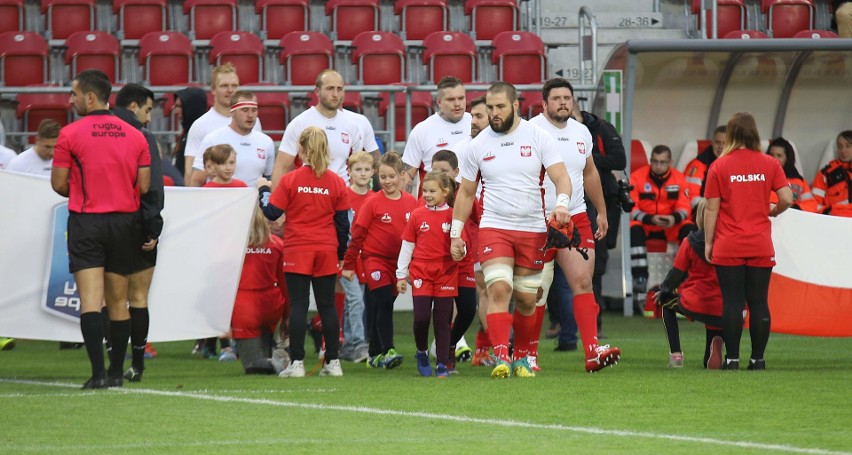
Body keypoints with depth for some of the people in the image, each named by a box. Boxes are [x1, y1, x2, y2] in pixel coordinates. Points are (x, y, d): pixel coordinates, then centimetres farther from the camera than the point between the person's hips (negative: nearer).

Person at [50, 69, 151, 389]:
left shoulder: (70, 134, -7)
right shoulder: (135, 135, 4)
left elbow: (58, 185, -4)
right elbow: (144, 186, 4)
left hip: (86, 222, -4)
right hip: (125, 224, 4)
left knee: (90, 300, -8)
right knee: (118, 302, 13)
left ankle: (98, 371, -18)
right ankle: (117, 371, 17)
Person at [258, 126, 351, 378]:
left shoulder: (289, 180, -7)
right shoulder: (336, 182, 2)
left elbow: (272, 213, -5)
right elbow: (343, 222, 6)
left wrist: (264, 190, 13)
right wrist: (341, 253, 16)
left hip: (298, 252, -2)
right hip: (327, 252, 2)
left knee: (298, 305, -1)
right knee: (327, 306, 7)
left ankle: (297, 362, -5)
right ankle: (333, 362, 8)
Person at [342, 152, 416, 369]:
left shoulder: (411, 203, 2)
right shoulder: (373, 202, -8)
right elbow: (357, 235, -3)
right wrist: (348, 265, -2)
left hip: (399, 262, 4)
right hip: (375, 259, -4)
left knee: (384, 306, 10)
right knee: (383, 303, -14)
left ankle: (376, 354, 18)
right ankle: (386, 351, -17)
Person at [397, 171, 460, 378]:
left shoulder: (452, 216, 1)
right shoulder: (417, 215, 4)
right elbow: (407, 246, 9)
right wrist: (401, 274, 9)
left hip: (446, 273, -1)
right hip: (420, 273, 1)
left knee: (442, 320, 2)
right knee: (421, 317, -7)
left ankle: (443, 364, 8)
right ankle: (421, 353, 18)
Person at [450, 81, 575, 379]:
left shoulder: (538, 137, 0)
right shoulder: (477, 145, 5)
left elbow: (561, 176, -6)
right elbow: (466, 192, 13)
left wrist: (562, 203, -27)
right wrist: (456, 233, 9)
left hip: (533, 230, 0)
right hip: (494, 228, 0)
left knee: (527, 299, 5)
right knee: (499, 289, -19)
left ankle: (522, 357, 22)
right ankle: (501, 357, -24)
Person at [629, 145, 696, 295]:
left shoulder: (678, 178, -3)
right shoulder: (637, 177, -10)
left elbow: (684, 207, -2)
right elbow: (631, 208, -12)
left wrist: (674, 218, -26)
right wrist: (650, 219, -28)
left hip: (671, 226, 2)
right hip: (644, 224, -2)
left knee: (690, 229, -25)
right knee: (634, 230, -35)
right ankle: (640, 278, -34)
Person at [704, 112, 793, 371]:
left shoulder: (719, 166, -2)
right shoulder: (769, 164, 1)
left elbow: (711, 208, -2)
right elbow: (787, 199, -4)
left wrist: (708, 242, 5)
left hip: (728, 246, -1)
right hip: (761, 247, 1)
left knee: (732, 303, 0)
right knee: (759, 303, 5)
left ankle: (732, 358, -2)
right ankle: (757, 359, 6)